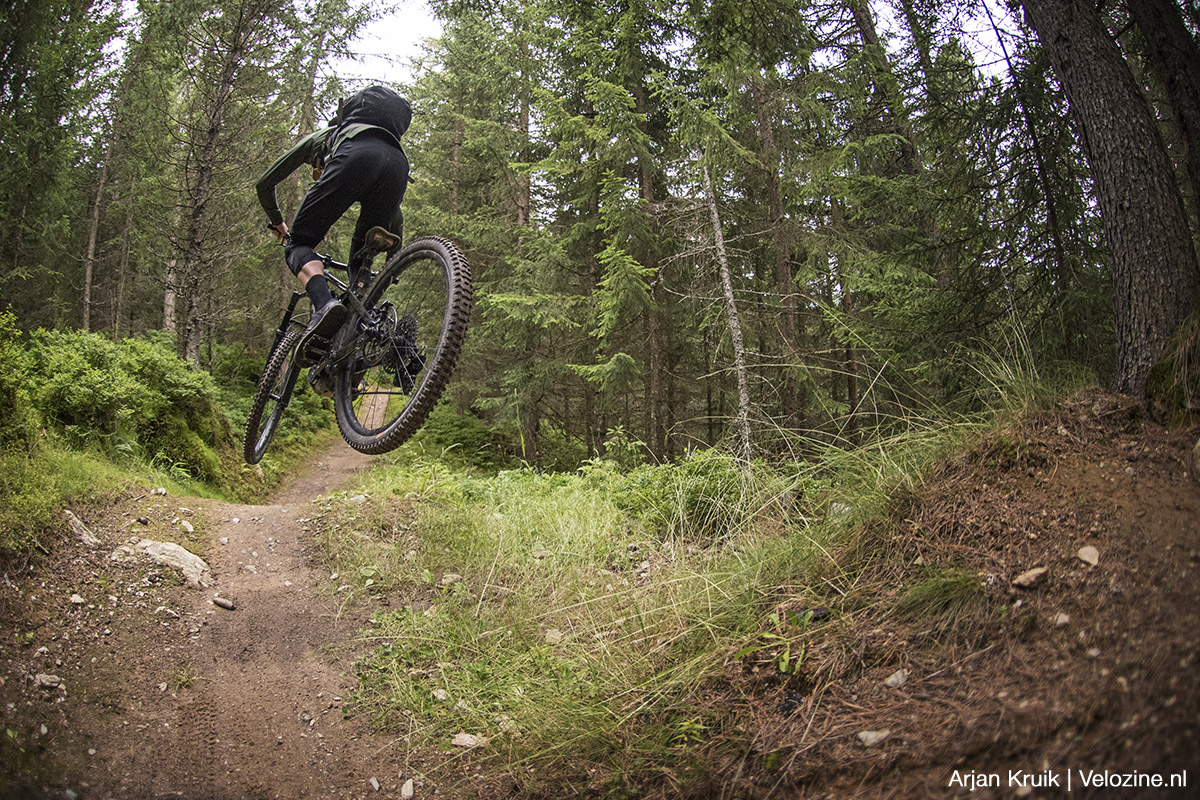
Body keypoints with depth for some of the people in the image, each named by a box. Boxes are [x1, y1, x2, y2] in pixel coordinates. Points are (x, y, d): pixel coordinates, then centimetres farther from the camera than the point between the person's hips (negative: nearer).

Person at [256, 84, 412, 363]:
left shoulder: (315, 139, 40)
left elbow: (264, 184, 38)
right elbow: (395, 214, 47)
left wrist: (277, 223, 55)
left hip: (356, 155, -4)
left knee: (299, 243, 1)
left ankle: (324, 305, -29)